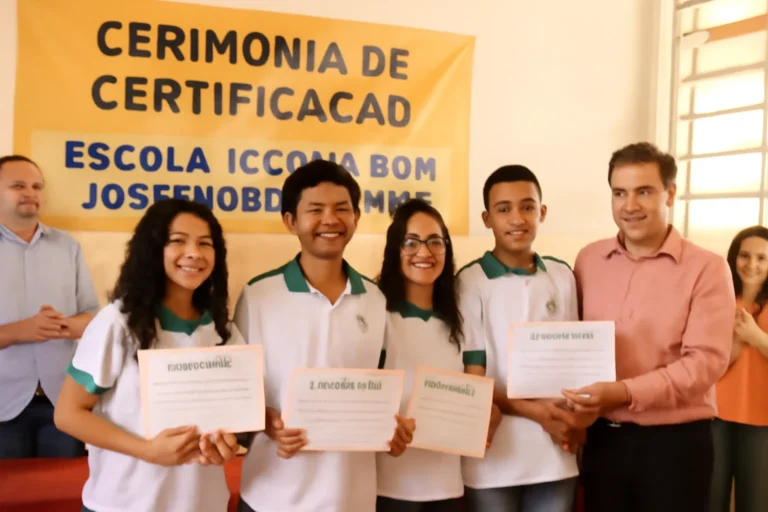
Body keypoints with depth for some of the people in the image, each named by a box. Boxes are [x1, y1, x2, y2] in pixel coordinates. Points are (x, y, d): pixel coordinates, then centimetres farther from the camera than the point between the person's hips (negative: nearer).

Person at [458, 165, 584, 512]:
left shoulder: (563, 277, 5)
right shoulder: (471, 282, -8)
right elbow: (470, 378, -7)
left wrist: (574, 421, -3)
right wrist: (534, 411, -16)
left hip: (555, 457, 4)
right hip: (494, 459, -3)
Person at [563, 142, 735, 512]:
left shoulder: (706, 268, -8)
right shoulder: (588, 260, 4)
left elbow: (706, 360, -16)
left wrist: (626, 392, -26)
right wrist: (574, 397, -6)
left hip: (674, 441, -3)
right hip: (603, 437, 4)